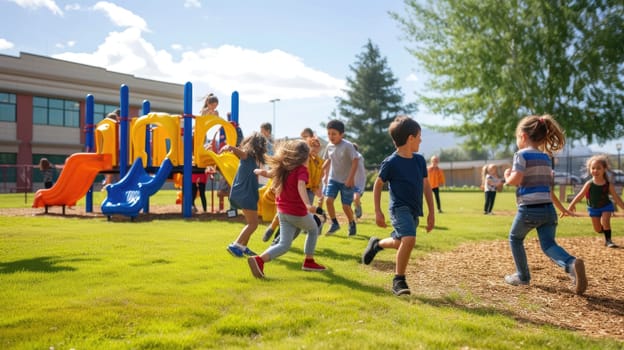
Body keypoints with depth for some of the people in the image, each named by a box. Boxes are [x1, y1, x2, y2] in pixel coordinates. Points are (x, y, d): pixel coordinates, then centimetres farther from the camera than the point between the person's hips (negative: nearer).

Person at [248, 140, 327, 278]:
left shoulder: (282, 168, 4)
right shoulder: (301, 169, -17)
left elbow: (268, 173, 21)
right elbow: (301, 186, -35)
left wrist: (258, 171, 42)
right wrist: (308, 205, -48)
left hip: (282, 211, 6)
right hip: (298, 212, -6)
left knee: (284, 244, 8)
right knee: (313, 230, 25)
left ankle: (259, 259, -14)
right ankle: (309, 262, 26)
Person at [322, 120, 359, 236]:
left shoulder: (348, 146, -18)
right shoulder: (329, 146, 1)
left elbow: (355, 161, -19)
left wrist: (351, 178, -23)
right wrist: (326, 174, 16)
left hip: (346, 181, -5)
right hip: (333, 178, 5)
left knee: (346, 206, -2)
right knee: (328, 200, -13)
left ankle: (352, 224, 26)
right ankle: (334, 223, 5)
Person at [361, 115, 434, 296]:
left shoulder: (420, 160, 4)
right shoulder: (391, 162, -14)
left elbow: (426, 186, 11)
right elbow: (378, 185, -3)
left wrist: (431, 212, 10)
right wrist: (378, 212, -4)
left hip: (414, 211, 7)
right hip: (400, 208, -7)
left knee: (400, 243, 17)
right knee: (409, 239, -25)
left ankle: (376, 244, 48)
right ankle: (398, 281, -10)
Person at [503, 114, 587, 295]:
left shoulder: (522, 155, -6)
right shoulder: (546, 157, 17)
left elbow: (515, 180, -20)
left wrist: (507, 176, 3)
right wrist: (562, 208, 33)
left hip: (529, 209, -6)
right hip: (548, 209, 6)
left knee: (515, 239, 18)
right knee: (548, 244, 5)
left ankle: (523, 276, 22)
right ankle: (572, 264, -24)